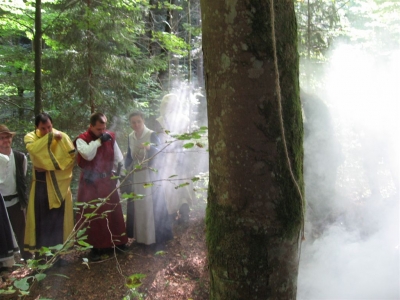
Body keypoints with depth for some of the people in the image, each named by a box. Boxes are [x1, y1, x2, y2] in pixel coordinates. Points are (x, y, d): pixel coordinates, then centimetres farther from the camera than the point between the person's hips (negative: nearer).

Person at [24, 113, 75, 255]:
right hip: (41, 183, 0)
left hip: (59, 183, 0)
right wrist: (50, 136, -25)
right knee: (41, 217, 5)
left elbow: (72, 156, -10)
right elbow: (33, 148, -25)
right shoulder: (30, 137, -2)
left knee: (60, 217, 5)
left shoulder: (61, 137, -2)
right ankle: (40, 248, 16)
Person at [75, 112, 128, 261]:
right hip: (91, 183, -4)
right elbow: (88, 155, -26)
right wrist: (99, 140, -21)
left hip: (108, 182, 4)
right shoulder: (82, 139, -8)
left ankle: (116, 241, 25)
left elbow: (118, 158, 8)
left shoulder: (110, 137, 3)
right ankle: (96, 246, 9)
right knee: (93, 214, 1)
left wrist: (117, 172, 3)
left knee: (113, 213, 11)